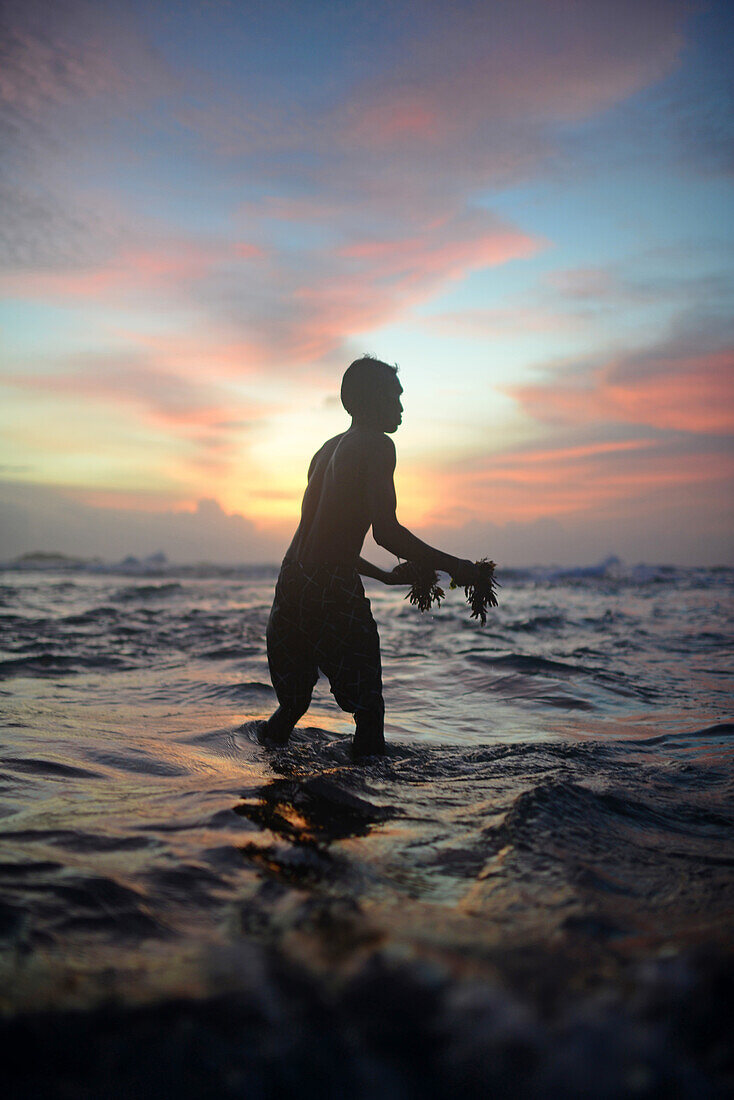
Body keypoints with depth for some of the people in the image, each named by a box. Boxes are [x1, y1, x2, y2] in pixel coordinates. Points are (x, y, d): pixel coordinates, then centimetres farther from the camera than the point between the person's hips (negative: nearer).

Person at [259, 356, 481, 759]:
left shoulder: (328, 449, 23)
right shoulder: (376, 445, -4)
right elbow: (386, 531, -15)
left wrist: (386, 575, 33)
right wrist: (455, 567, -6)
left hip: (291, 584, 9)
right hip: (334, 590, -8)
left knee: (293, 703, 22)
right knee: (369, 709, 1)